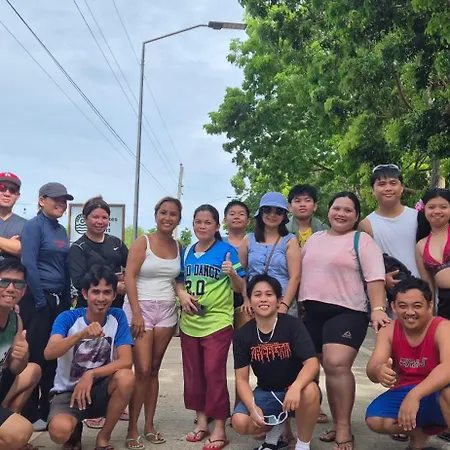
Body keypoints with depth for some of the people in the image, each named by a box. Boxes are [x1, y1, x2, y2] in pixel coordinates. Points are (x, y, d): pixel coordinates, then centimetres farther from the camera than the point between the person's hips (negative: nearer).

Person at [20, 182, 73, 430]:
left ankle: (48, 410, 22)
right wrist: (39, 300, -16)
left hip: (59, 299, 7)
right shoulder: (34, 225, -9)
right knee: (35, 356, -1)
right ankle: (30, 415, 11)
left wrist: (67, 300, 12)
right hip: (38, 299, -7)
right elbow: (29, 264, -17)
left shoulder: (61, 230, 13)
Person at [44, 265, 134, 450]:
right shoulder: (68, 318, -13)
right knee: (60, 430, -34)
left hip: (99, 388, 2)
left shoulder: (117, 317, -8)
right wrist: (82, 334, -45)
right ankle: (75, 429, 7)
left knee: (126, 377, -31)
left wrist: (91, 374, -27)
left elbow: (126, 361, -14)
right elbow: (49, 353, -30)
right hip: (67, 391, -2)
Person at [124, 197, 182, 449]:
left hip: (167, 311, 4)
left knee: (154, 370, 9)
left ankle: (149, 425, 17)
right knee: (142, 370, -7)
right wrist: (136, 313, -16)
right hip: (142, 308, -4)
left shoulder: (179, 247, 9)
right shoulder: (143, 242, -5)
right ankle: (132, 429, 4)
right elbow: (129, 277, -10)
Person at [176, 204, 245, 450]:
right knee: (193, 374, 12)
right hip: (189, 323, 5)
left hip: (217, 322, -5)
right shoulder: (186, 252, 8)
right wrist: (182, 294, -6)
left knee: (214, 374, -3)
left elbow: (240, 288, -7)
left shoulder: (227, 250, -6)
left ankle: (219, 429, 8)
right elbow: (179, 282, 16)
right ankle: (201, 422, 27)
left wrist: (232, 274, -27)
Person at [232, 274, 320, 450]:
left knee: (310, 391, -37)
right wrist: (253, 407, -24)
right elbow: (242, 378, -7)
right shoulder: (242, 335, -8)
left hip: (294, 390, -2)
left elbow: (312, 363, -24)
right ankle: (276, 426, 11)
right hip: (266, 392, 3)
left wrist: (295, 387, -43)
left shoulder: (292, 325, -16)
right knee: (240, 423, -24)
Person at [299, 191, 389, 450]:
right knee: (329, 368, 9)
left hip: (347, 313, -6)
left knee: (337, 365, -20)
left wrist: (377, 308, -23)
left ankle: (344, 429, -10)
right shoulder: (314, 239, 16)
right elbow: (301, 272, 22)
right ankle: (338, 424, 21)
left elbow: (375, 278, -10)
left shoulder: (362, 241, -2)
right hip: (313, 313, 6)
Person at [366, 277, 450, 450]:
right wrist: (379, 372, -43)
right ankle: (420, 433, 7)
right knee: (374, 420, -22)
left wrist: (415, 395, -51)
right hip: (405, 393, 5)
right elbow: (372, 369, -16)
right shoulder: (388, 331, -4)